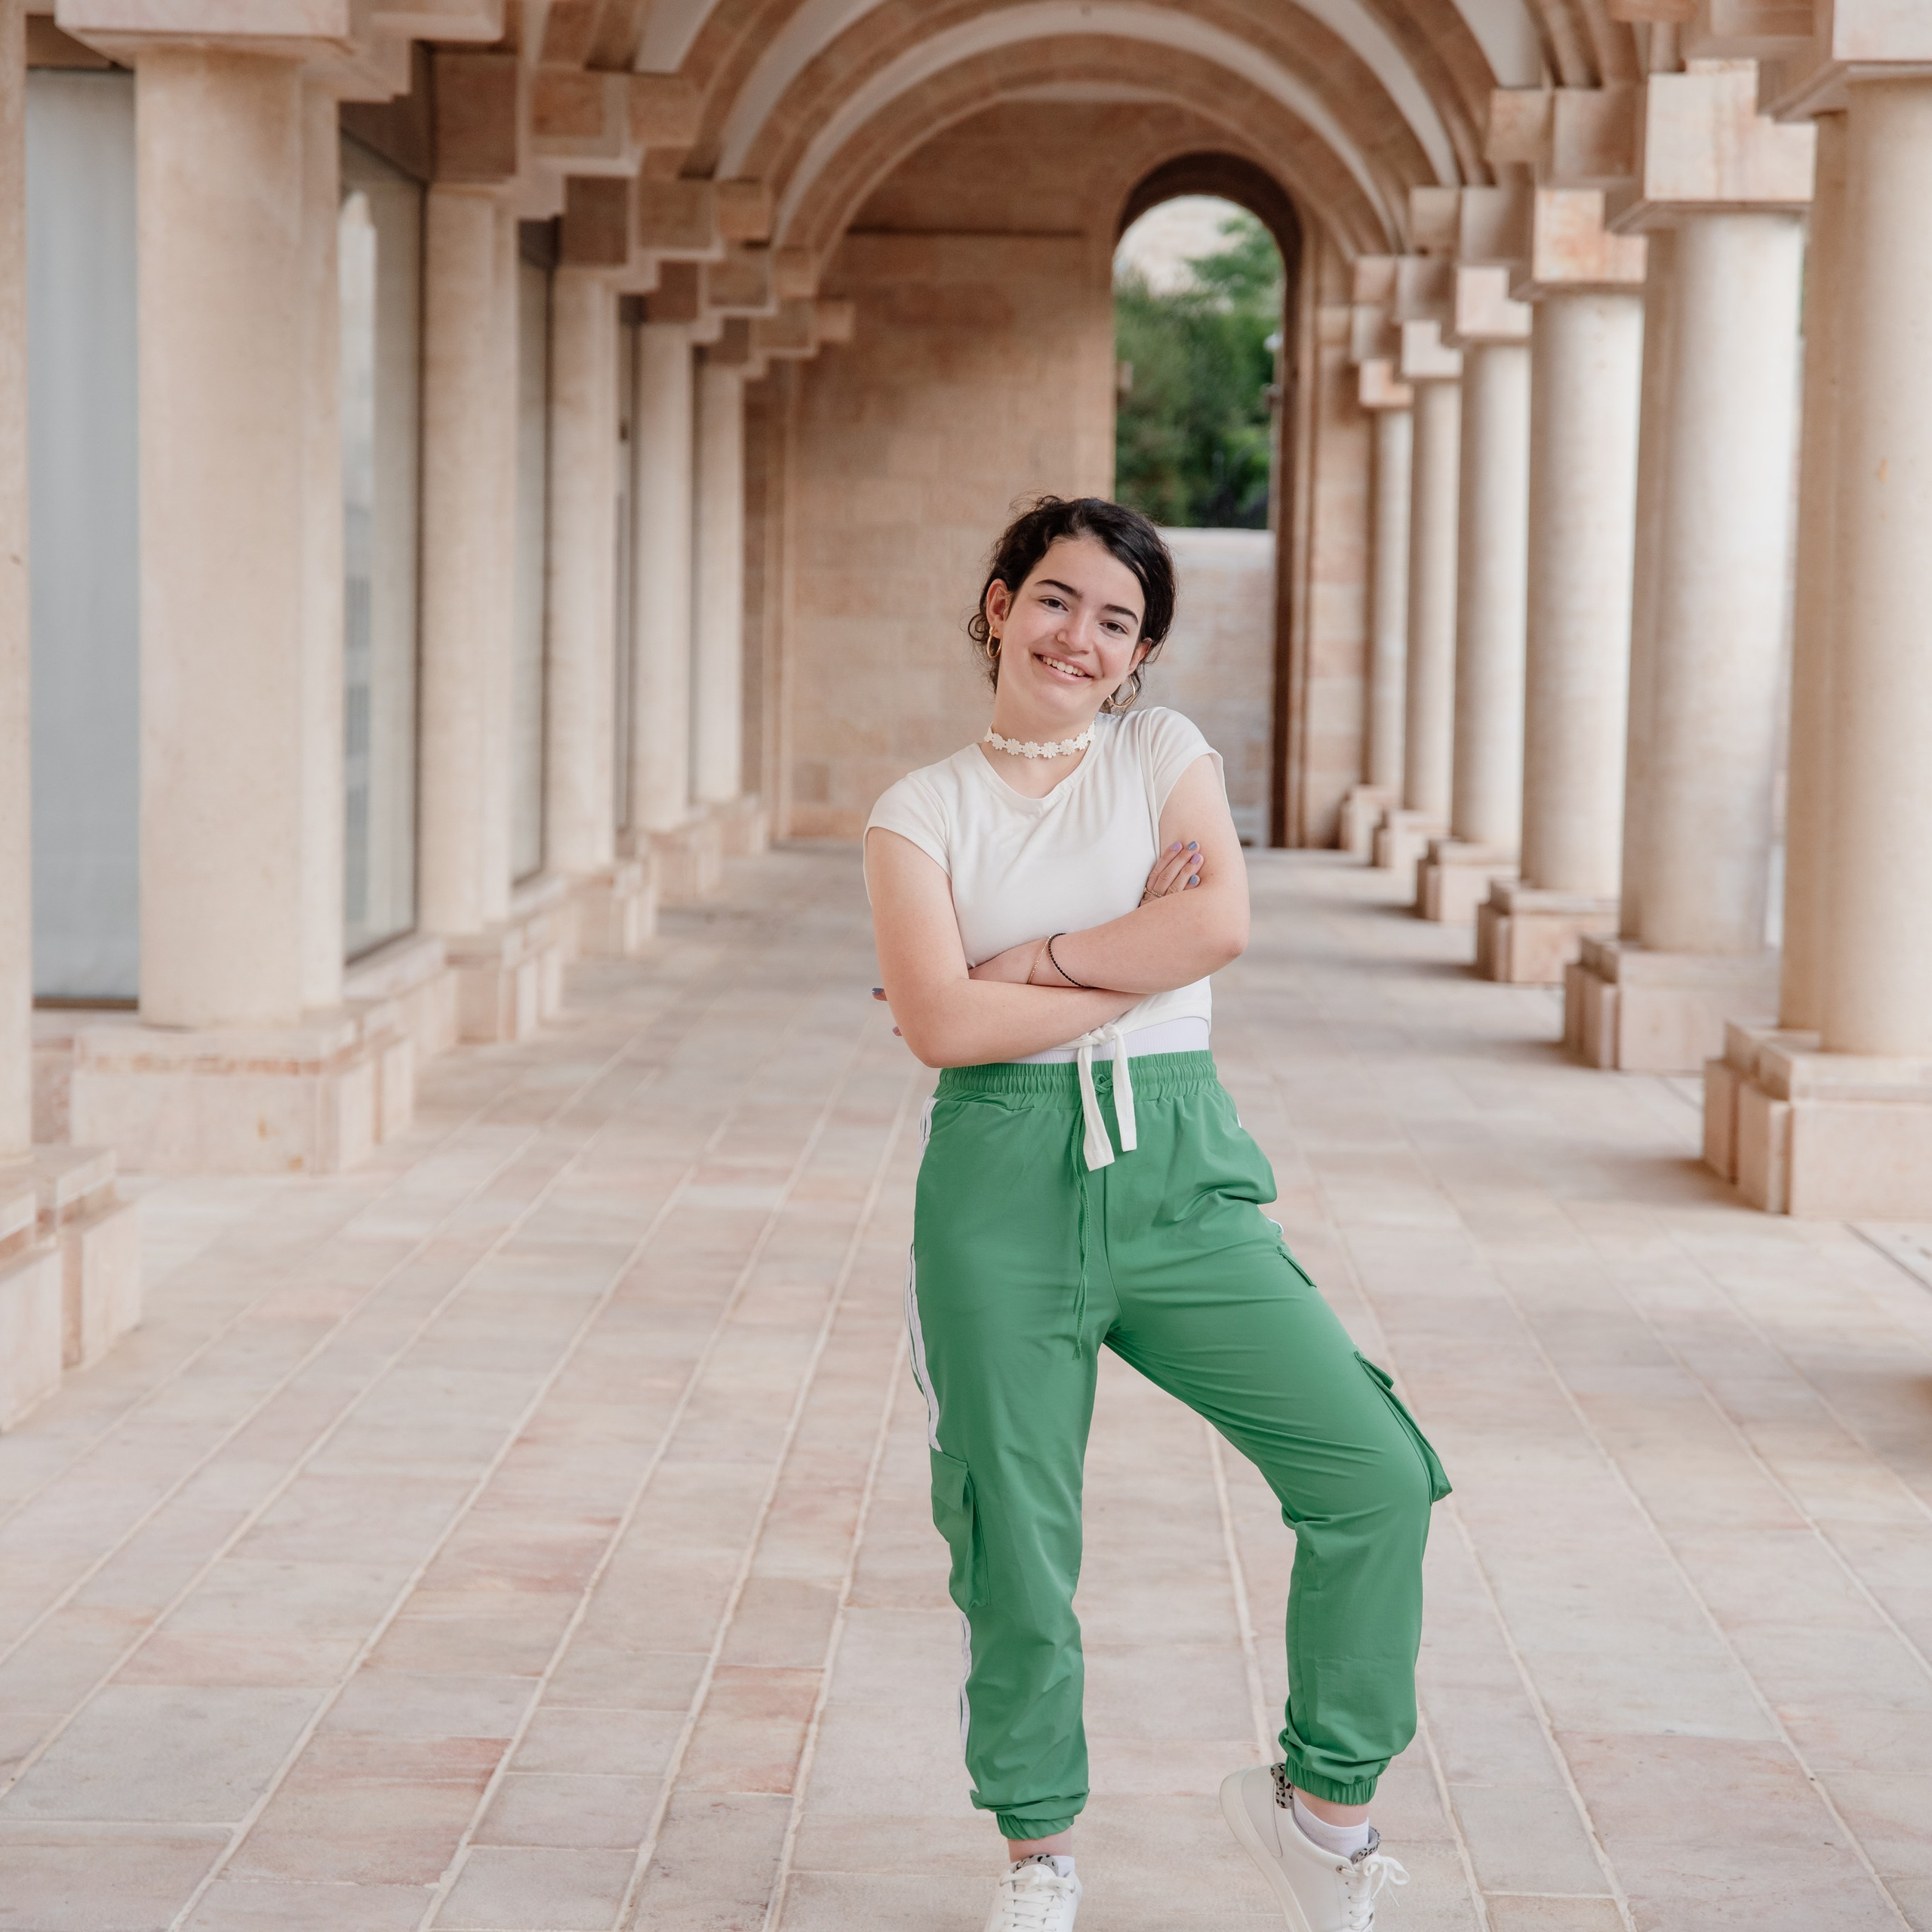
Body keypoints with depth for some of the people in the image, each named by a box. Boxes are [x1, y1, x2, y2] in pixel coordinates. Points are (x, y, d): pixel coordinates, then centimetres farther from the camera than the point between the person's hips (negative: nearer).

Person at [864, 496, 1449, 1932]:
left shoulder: (1165, 751, 8)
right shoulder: (922, 811, 4)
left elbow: (1220, 921, -10)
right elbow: (943, 1023, -10)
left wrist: (1024, 964, -9)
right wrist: (1135, 966, -8)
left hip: (1178, 1173, 1)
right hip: (1003, 1181, -1)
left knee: (1379, 1476, -10)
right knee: (1015, 1541, 4)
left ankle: (1322, 1799, 10)